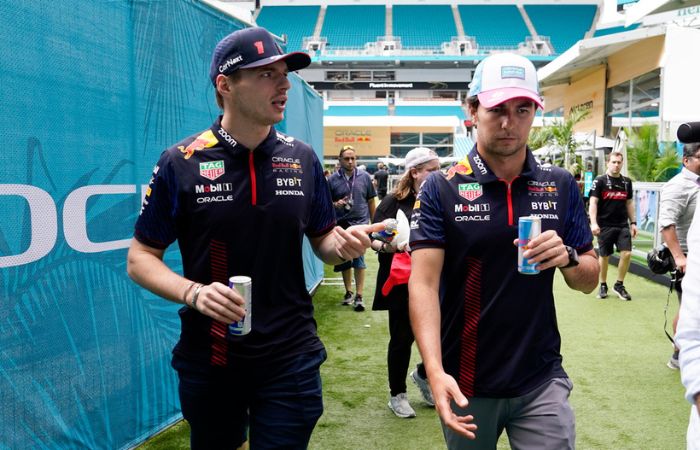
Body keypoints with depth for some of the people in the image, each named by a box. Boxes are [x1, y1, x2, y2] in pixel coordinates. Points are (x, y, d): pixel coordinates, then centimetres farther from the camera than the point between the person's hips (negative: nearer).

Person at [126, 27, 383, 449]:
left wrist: (343, 244, -15)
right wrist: (193, 293, -23)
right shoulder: (181, 162, -9)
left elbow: (322, 239, 8)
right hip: (208, 359, 0)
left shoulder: (302, 158, -1)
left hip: (292, 358, 1)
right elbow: (140, 258, -5)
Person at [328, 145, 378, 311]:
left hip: (360, 223, -2)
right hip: (341, 225, 2)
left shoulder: (364, 177, 1)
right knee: (344, 261, 13)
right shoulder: (333, 179, 0)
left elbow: (371, 201, 9)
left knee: (359, 258, -10)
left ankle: (359, 296, -4)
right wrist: (335, 204, -15)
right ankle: (348, 292, 30)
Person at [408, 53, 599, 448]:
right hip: (465, 382, -1)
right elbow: (424, 283, -15)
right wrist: (435, 371, -27)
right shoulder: (441, 189, -8)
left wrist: (567, 257, -17)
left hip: (542, 380, 2)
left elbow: (589, 280, 6)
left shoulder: (561, 186, 1)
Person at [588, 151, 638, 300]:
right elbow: (593, 203, -9)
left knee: (627, 253, -6)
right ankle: (603, 285, 22)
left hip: (623, 225, 4)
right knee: (604, 256, 6)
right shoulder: (600, 181, -5)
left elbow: (629, 203, 17)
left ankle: (619, 285, 11)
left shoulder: (627, 182, 10)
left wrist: (633, 222, 11)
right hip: (605, 226, -3)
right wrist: (593, 223, -19)